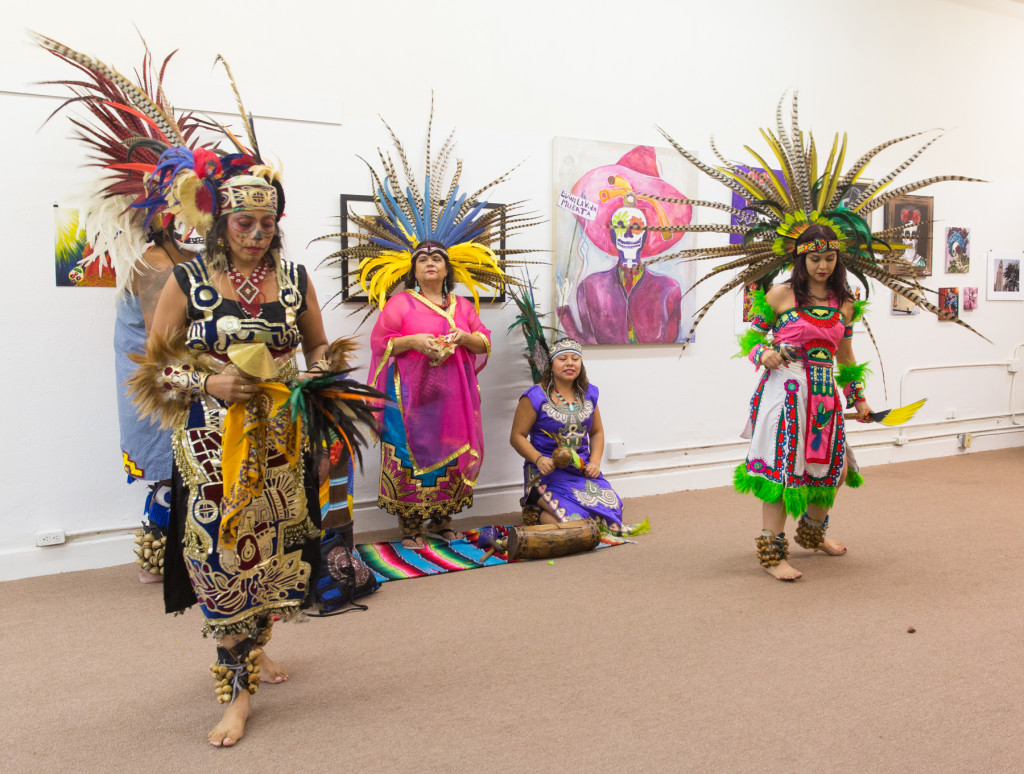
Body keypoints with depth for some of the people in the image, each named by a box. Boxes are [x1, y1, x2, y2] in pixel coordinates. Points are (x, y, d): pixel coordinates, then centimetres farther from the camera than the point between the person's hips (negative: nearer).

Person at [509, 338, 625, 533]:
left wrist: (595, 462, 3)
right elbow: (517, 437, -4)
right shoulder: (535, 397, -5)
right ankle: (542, 517, 6)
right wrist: (539, 459, -21)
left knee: (611, 507, -18)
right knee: (572, 516, -27)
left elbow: (597, 432, 20)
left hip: (582, 469, 5)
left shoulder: (588, 393, 12)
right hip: (549, 470, -5)